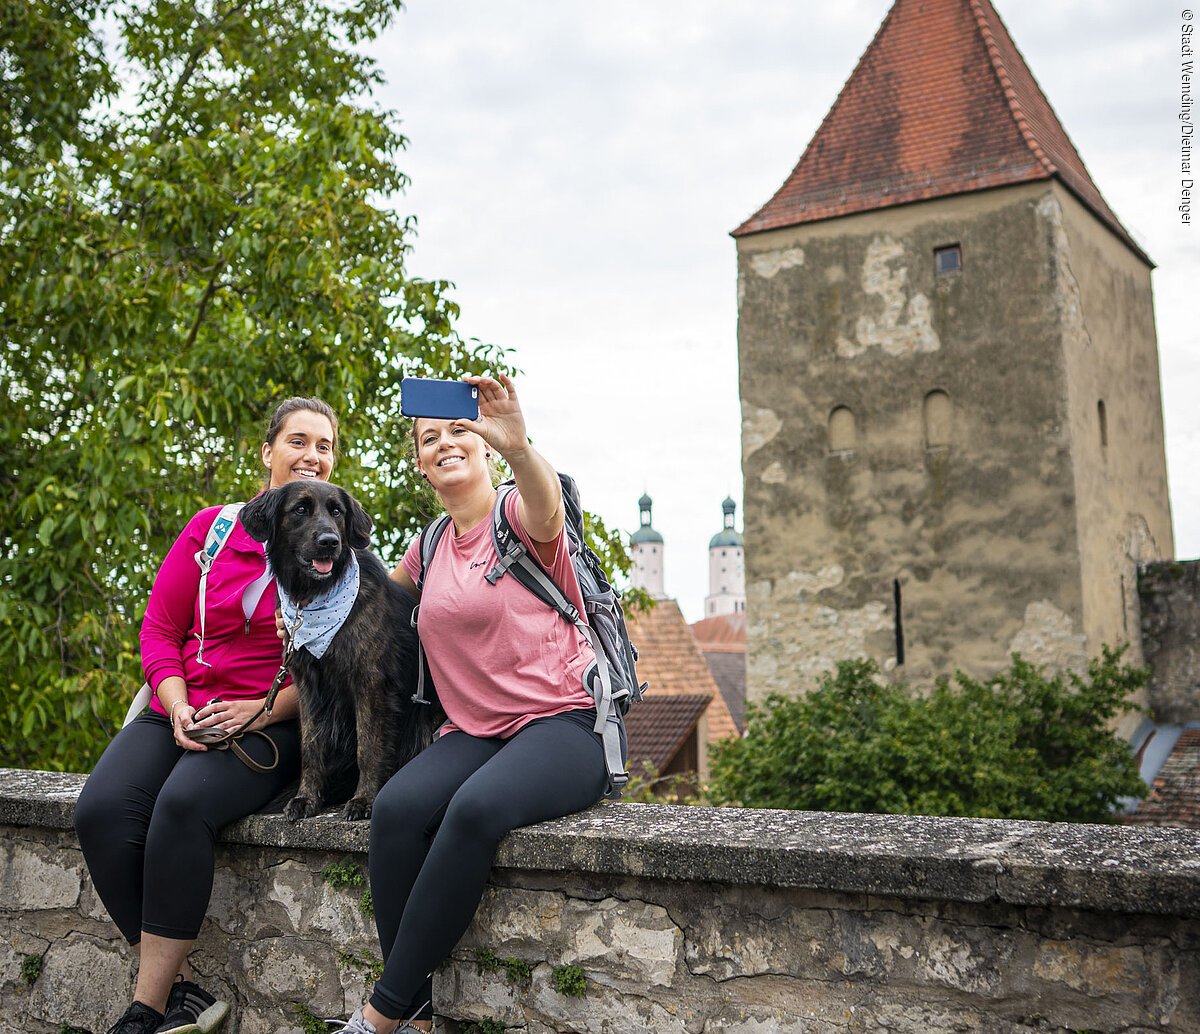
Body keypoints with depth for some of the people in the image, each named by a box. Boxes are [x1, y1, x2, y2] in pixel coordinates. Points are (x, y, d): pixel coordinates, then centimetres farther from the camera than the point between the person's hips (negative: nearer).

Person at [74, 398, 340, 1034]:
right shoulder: (211, 528, 10)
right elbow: (159, 628, 9)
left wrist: (263, 709, -14)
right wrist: (178, 709, -7)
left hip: (273, 723, -3)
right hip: (181, 712, 4)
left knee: (182, 804, -32)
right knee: (101, 810, -24)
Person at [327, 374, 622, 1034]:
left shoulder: (517, 514, -2)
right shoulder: (429, 548, 16)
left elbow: (546, 510, -28)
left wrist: (518, 446, -51)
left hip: (563, 724, -5)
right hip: (473, 732, 5)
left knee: (475, 808, -35)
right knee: (396, 808, -26)